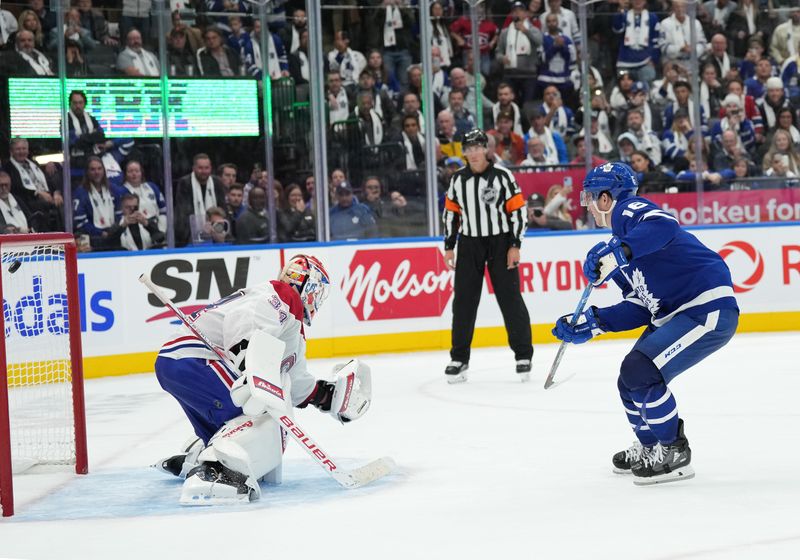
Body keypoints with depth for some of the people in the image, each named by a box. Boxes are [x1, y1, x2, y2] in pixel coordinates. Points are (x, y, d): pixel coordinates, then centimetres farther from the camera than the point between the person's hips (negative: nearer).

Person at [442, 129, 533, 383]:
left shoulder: (502, 176, -8)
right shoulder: (458, 179, 4)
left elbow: (518, 209, -7)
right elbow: (450, 212, 12)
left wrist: (515, 245, -11)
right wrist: (449, 246, 8)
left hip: (500, 243, -3)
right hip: (469, 245, 3)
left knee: (510, 299, -2)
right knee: (464, 301, 3)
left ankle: (523, 355, 7)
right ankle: (459, 358, 11)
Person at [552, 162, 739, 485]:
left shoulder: (631, 209, -10)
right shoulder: (620, 241, 18)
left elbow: (664, 226, -35)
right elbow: (639, 307, 13)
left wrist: (618, 252, -45)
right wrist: (590, 323, 7)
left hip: (708, 309, -11)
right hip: (673, 313, 11)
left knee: (641, 372, -19)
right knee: (631, 381, 14)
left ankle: (674, 455, -4)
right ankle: (650, 449, 34)